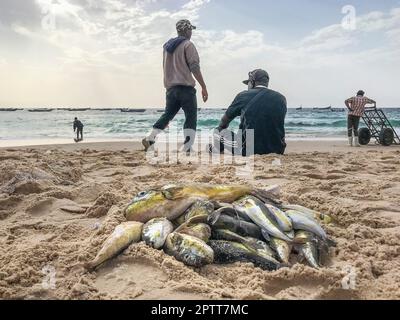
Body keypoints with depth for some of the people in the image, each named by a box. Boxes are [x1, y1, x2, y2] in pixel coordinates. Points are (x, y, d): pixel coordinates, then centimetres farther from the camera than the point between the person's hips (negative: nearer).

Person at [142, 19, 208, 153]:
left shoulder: (167, 46, 20)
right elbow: (194, 67, -13)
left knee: (167, 115, 16)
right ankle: (187, 147, -10)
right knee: (191, 117, -3)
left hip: (170, 88, 7)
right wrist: (204, 87, -12)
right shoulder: (187, 44, -4)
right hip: (185, 87, -7)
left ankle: (150, 139, 8)